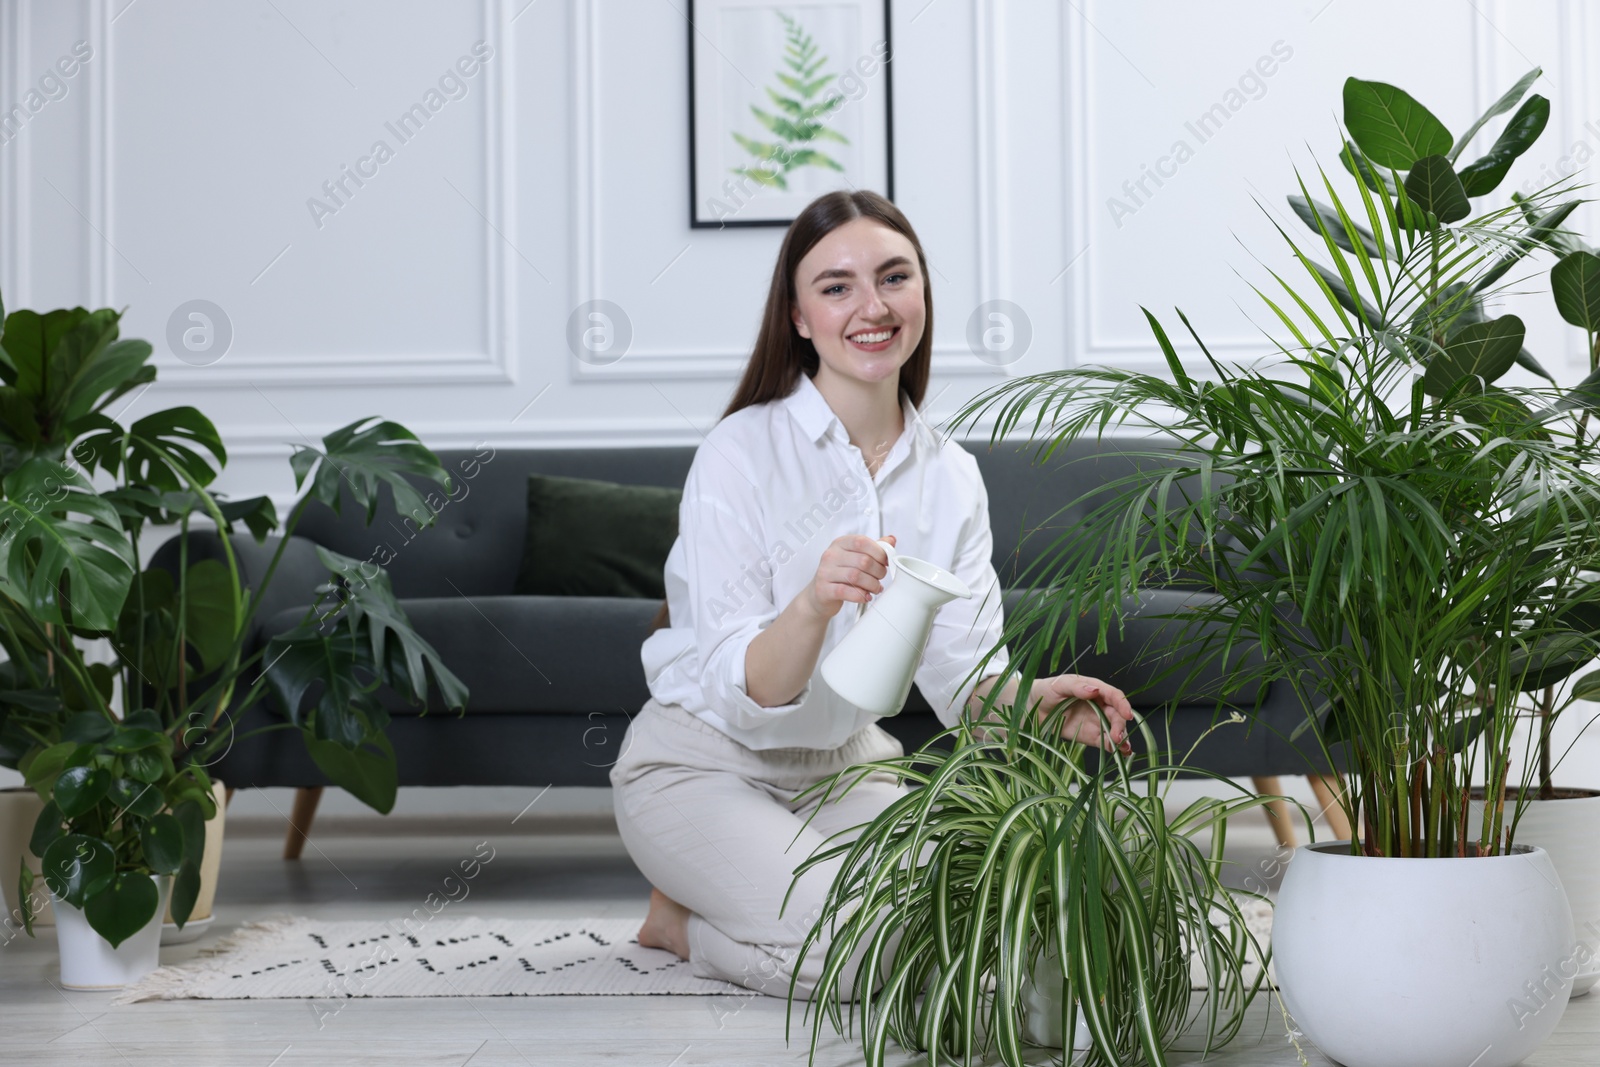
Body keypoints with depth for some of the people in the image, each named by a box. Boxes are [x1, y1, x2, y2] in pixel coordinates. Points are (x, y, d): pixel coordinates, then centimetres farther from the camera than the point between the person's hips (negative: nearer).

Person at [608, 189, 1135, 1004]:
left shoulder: (951, 475, -1)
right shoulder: (740, 453, -18)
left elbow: (964, 674, -6)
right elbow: (744, 695, -23)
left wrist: (1031, 699, -30)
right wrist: (812, 605, -44)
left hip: (848, 763, 6)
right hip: (705, 763, -6)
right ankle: (679, 919, 4)